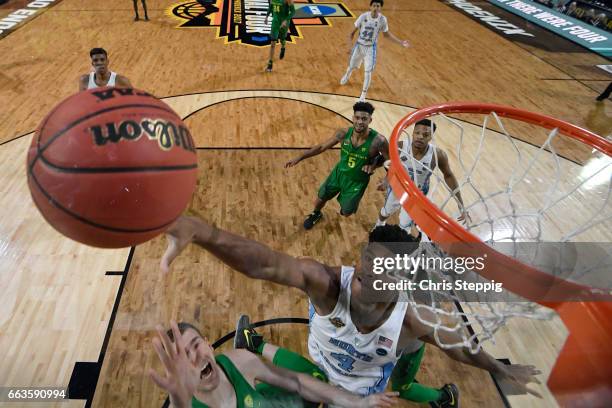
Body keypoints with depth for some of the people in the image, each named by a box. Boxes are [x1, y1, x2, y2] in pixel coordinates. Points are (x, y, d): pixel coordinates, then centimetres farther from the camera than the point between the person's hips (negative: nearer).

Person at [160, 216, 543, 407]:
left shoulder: (411, 321, -35)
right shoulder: (329, 284, -42)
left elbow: (460, 346, -13)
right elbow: (262, 262, -61)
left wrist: (503, 370, 4)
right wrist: (199, 229, -78)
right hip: (320, 373, 0)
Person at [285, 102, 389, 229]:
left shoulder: (378, 141, -32)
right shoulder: (344, 133, -23)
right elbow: (321, 147, -9)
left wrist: (374, 166, -26)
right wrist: (299, 158, -11)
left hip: (358, 181, -2)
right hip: (339, 172, 3)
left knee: (346, 213, 11)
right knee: (321, 198, 18)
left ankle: (347, 206, 51)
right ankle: (316, 214, 54)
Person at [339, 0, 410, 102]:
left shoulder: (382, 19, -14)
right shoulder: (363, 16, -17)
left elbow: (386, 34, 3)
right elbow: (352, 32, -7)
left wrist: (401, 42, -2)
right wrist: (350, 46, -16)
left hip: (370, 48, -1)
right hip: (359, 45, 1)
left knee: (368, 71, -8)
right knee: (352, 66, 18)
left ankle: (363, 94, 8)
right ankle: (347, 75, 57)